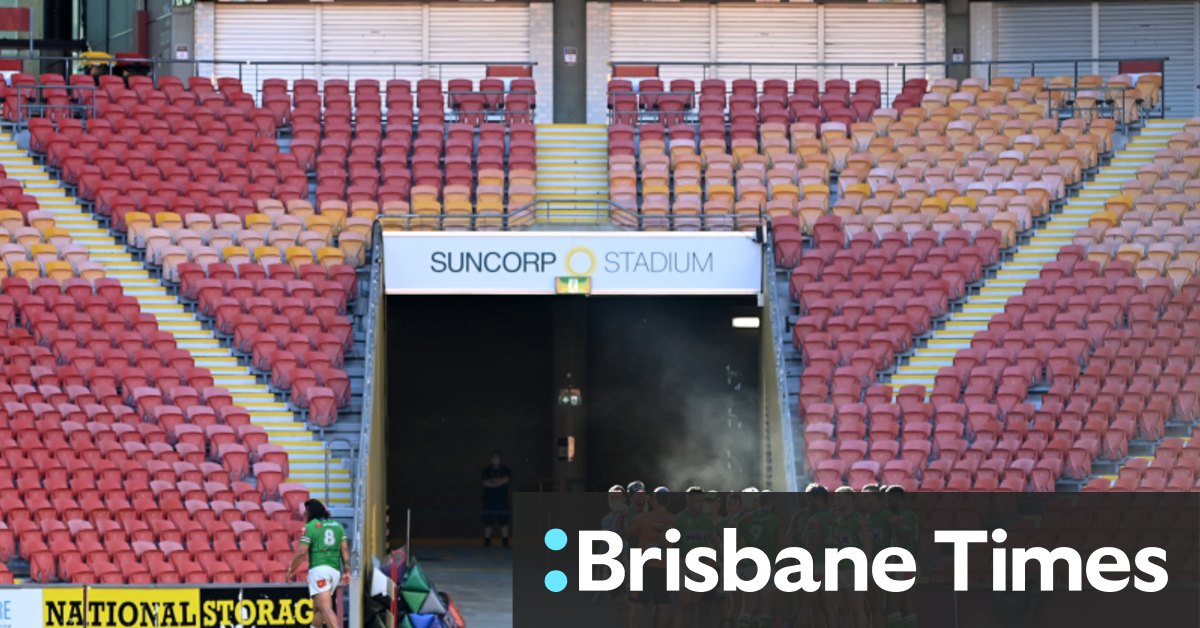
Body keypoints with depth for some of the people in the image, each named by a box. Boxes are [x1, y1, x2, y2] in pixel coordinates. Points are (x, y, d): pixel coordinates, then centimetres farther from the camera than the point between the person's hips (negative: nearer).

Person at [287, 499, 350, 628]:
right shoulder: (337, 526, 17)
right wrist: (347, 571, 11)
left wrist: (291, 570, 6)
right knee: (317, 608, 19)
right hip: (335, 570, 6)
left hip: (318, 568, -6)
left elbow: (302, 553, -5)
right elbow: (345, 550, 10)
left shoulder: (310, 527, 1)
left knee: (326, 608, -15)